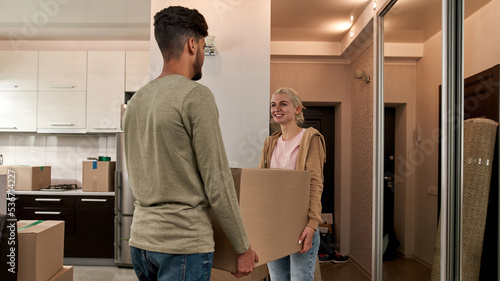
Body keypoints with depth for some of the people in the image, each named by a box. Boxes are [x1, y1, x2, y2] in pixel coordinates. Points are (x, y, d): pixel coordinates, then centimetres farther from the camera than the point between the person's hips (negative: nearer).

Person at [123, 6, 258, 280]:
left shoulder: (136, 100, 9)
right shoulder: (196, 95, -14)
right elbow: (217, 183, -15)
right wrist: (243, 247, -5)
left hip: (140, 239, 8)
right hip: (183, 244, -8)